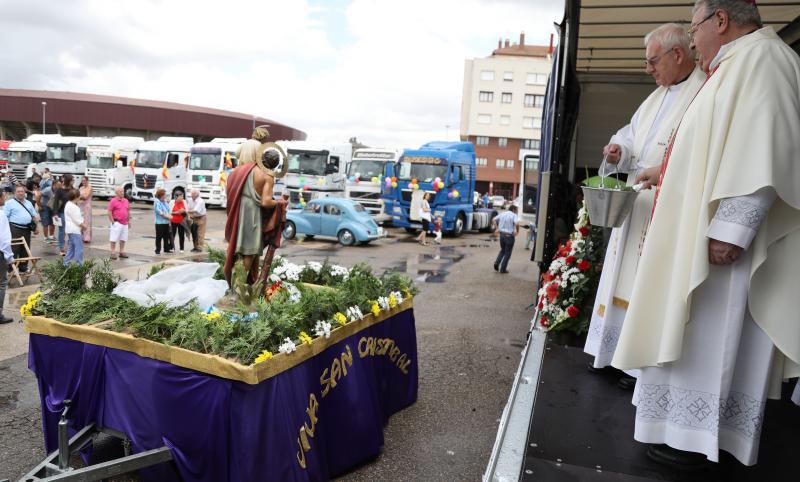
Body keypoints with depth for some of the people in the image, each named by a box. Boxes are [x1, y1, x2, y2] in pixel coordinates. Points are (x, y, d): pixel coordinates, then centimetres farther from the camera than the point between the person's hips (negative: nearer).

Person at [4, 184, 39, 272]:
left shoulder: (28, 203, 17)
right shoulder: (10, 203, -1)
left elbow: (34, 215, 21)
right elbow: (5, 217, -6)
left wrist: (36, 227, 12)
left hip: (27, 229, 6)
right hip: (15, 229, -5)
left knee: (25, 250, 10)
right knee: (14, 250, -5)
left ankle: (23, 268, 20)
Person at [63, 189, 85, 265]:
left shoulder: (74, 205, 17)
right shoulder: (71, 206, -15)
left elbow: (79, 217, 19)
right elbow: (76, 219, -17)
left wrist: (83, 223, 6)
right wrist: (83, 225, -5)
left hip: (73, 230, 11)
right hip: (74, 230, -11)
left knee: (71, 248, 17)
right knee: (79, 248, -11)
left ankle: (66, 264, 22)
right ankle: (79, 265, -10)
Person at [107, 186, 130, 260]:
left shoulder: (126, 200, 11)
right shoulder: (113, 201, -7)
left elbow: (128, 211, 19)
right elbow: (109, 212, -9)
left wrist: (129, 221, 15)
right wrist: (113, 222, -12)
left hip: (125, 223, 6)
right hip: (117, 223, -6)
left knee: (123, 238, 12)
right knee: (114, 238, -1)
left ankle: (122, 252, 22)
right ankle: (113, 253, 5)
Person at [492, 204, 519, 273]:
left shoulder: (502, 214, 8)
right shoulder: (514, 215, -9)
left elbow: (493, 220, 7)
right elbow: (517, 223, -27)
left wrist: (497, 228, 7)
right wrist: (517, 231, -12)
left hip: (502, 234, 5)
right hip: (509, 236, -5)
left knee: (502, 250, 24)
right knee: (507, 253, 8)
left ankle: (497, 262, 3)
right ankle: (503, 269, 10)